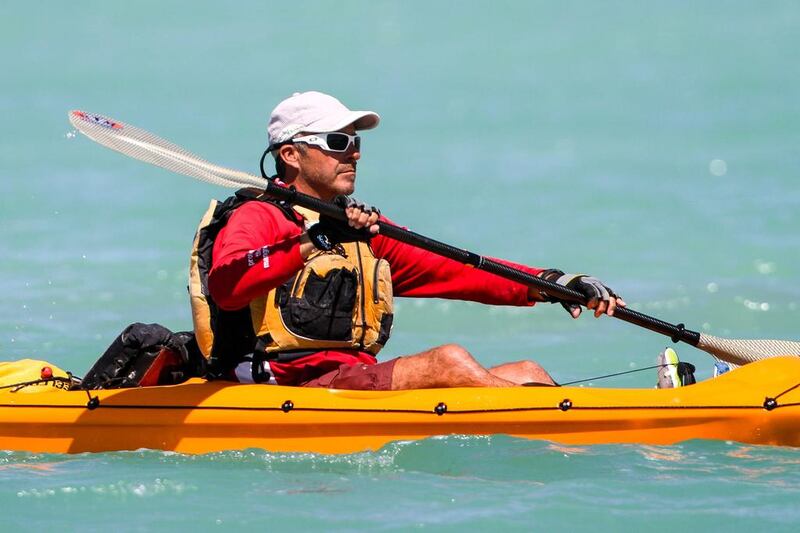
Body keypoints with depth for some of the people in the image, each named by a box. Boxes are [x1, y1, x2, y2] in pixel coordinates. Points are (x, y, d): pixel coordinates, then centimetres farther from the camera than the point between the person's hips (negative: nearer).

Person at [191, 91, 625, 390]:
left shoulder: (362, 229, 25)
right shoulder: (257, 218, 1)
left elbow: (451, 273, 17)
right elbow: (226, 286, -20)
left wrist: (552, 284, 5)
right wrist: (313, 242, -28)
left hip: (363, 386, 8)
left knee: (525, 373, -6)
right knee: (447, 360, -27)